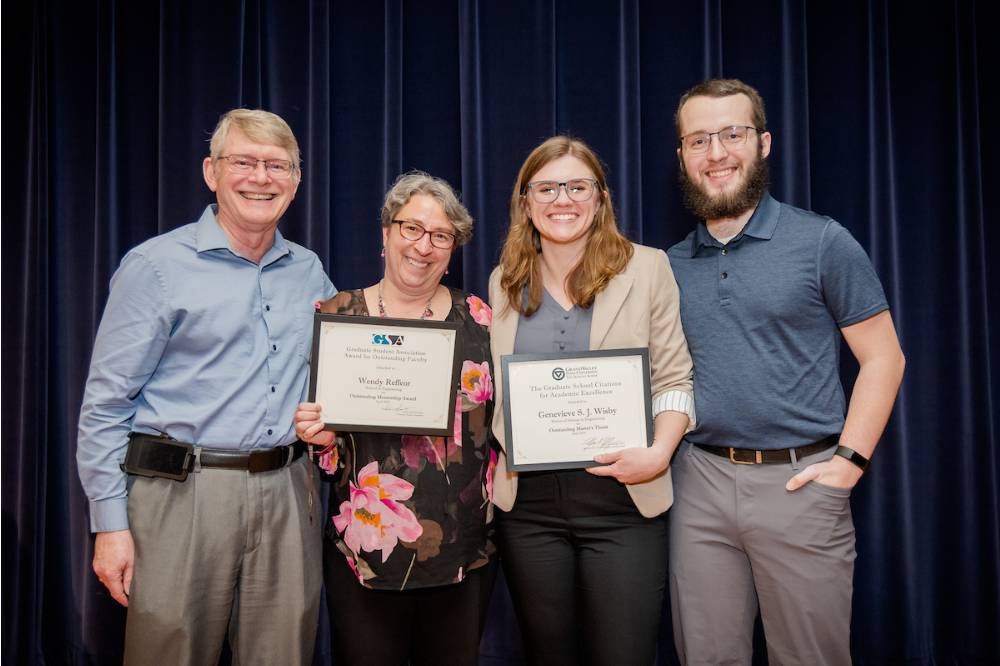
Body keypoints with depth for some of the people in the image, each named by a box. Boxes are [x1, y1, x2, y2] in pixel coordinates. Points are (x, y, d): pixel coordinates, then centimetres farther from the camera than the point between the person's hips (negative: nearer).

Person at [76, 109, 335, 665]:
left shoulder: (309, 271, 11)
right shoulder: (157, 265, -3)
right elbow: (106, 402, -5)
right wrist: (110, 525, -8)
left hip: (288, 494, 4)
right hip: (185, 493, -4)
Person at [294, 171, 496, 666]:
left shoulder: (478, 318, 3)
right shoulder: (337, 315, 0)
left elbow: (503, 416, 12)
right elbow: (313, 421, 6)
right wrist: (316, 432, -14)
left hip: (465, 546, 2)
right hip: (364, 545, -1)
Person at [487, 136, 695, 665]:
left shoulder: (647, 268, 1)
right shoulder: (505, 281, 9)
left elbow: (673, 378, 1)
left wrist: (659, 452, -15)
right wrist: (501, 452, -2)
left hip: (623, 500, -2)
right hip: (528, 503, 3)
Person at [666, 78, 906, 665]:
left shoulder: (822, 242, -3)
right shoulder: (672, 265, 9)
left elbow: (883, 358, -2)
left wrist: (849, 459, -11)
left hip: (799, 481, -3)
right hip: (700, 483, 4)